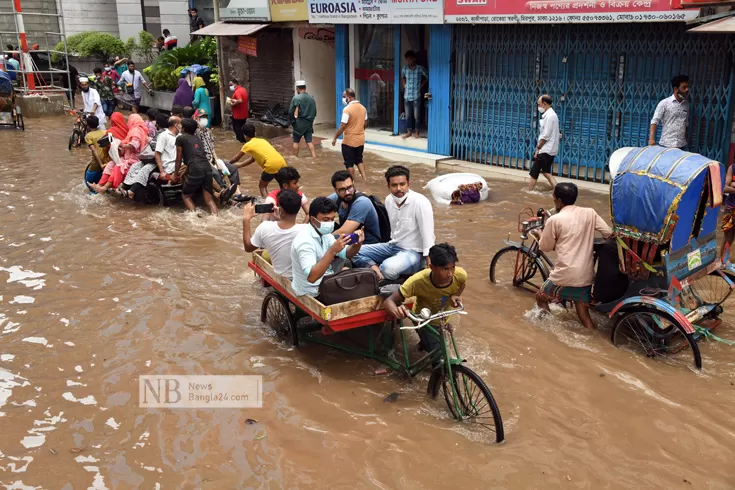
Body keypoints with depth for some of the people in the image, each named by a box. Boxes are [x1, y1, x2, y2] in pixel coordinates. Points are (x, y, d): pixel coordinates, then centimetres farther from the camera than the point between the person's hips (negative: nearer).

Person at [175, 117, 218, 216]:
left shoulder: (180, 138, 11)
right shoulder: (198, 140, 27)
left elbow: (179, 159, 13)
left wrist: (176, 174, 25)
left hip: (195, 171, -5)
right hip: (207, 169, 5)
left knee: (186, 196, 15)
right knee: (209, 198, 9)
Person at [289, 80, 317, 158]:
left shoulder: (296, 98, -12)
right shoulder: (312, 98, 4)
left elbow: (290, 112, -10)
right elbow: (314, 112, 10)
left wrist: (293, 120, 7)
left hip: (299, 123, -4)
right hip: (309, 123, 4)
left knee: (296, 142, 9)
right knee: (309, 142, 4)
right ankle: (314, 158, -5)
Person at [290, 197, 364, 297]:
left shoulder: (324, 233, 0)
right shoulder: (304, 241, -27)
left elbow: (346, 254, 4)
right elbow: (311, 277, -37)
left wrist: (357, 243, -17)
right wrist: (332, 251, -41)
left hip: (323, 280, 8)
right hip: (313, 292, -8)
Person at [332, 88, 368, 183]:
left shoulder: (347, 109, -19)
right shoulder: (363, 108, 3)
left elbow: (343, 126, -19)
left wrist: (335, 138, -10)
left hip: (349, 141, -7)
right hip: (360, 140, 7)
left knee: (349, 163, 6)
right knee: (359, 160, 21)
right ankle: (364, 178, 16)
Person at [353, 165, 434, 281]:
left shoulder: (420, 202, -20)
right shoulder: (389, 200, 1)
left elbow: (428, 237, -22)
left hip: (413, 252, -7)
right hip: (392, 246, 7)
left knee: (389, 268, -35)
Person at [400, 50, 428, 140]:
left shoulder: (420, 69, -8)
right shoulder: (404, 69, 4)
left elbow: (428, 77, 3)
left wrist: (421, 86, -1)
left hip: (416, 96, -4)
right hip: (407, 96, 4)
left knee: (416, 115, 1)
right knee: (408, 115, 8)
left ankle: (416, 132, 12)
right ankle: (409, 132, 17)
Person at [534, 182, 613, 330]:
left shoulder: (554, 220, -6)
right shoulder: (590, 213, 4)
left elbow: (545, 247, 4)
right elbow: (610, 234, 2)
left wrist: (539, 235, 23)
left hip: (565, 275, -4)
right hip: (586, 275, 4)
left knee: (541, 297, 22)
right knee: (583, 312, 18)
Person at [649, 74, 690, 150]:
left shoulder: (686, 104, 11)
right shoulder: (664, 103, -4)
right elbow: (655, 121, -8)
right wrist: (651, 138, -21)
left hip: (681, 145, 4)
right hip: (666, 145, -4)